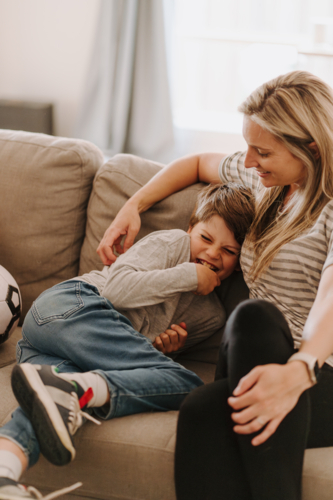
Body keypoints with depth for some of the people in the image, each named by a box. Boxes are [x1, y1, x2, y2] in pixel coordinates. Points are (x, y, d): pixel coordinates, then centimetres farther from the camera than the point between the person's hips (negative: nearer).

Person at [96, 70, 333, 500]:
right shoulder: (266, 180, 15)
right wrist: (133, 206, 22)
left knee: (252, 316, -38)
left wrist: (298, 371, -48)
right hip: (269, 367, 6)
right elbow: (199, 163, 35)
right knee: (203, 414, -32)